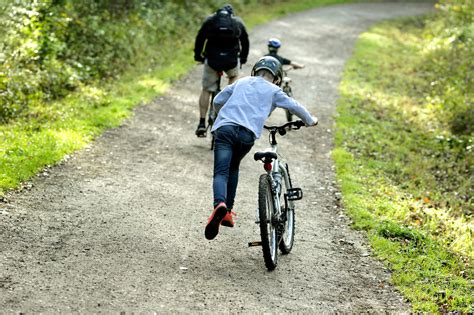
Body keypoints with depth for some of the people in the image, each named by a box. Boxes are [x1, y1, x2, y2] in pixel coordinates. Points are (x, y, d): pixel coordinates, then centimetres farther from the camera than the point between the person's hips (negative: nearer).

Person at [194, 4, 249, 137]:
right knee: (233, 76, 34)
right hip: (232, 60, 1)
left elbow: (199, 39, 13)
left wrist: (198, 56, 24)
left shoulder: (210, 20, 15)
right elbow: (245, 42, 21)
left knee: (206, 90, 13)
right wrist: (242, 59, 32)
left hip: (212, 60, 0)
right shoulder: (238, 22, 17)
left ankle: (202, 123, 8)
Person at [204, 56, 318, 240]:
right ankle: (228, 211, 18)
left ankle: (219, 204, -37)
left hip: (225, 128, 0)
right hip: (248, 134, 0)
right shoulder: (273, 90, 20)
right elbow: (295, 106, 20)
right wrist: (310, 121, 38)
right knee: (233, 168, 24)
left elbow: (217, 101, 30)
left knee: (221, 172, -7)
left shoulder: (241, 82, 28)